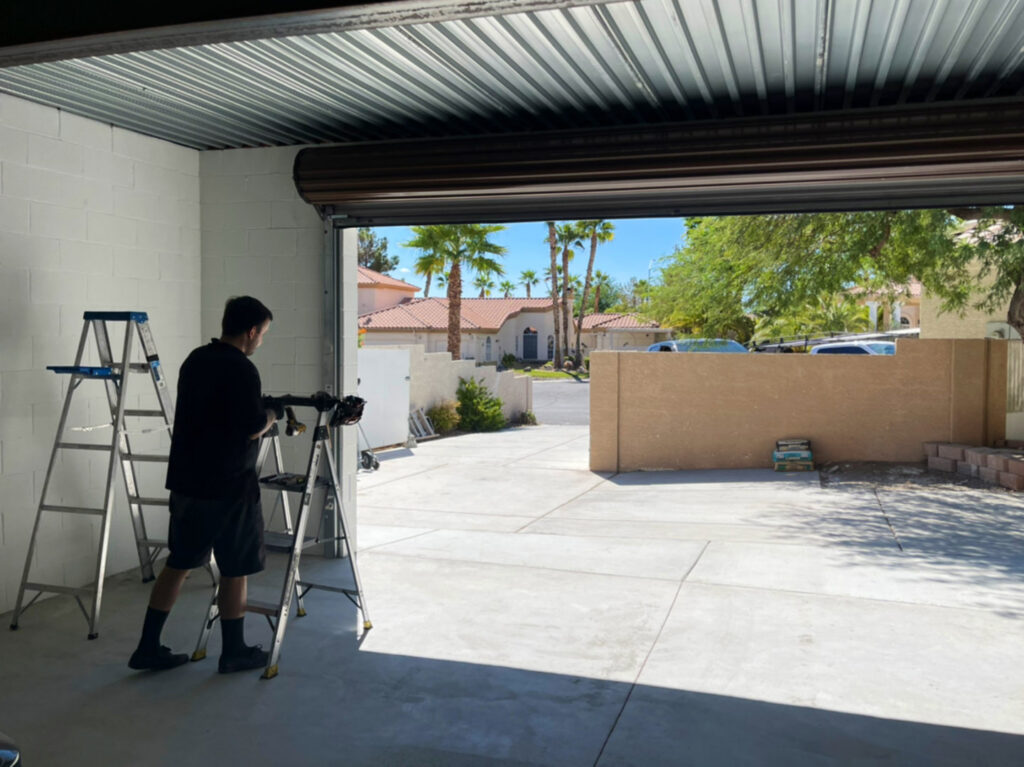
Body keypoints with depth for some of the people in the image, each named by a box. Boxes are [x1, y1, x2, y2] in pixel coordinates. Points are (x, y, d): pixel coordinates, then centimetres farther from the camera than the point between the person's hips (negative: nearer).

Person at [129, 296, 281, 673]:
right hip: (228, 486, -8)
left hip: (186, 481, 8)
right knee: (235, 569, 6)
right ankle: (234, 652, 17)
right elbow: (252, 428, -20)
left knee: (178, 563, 15)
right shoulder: (242, 370, -17)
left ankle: (148, 648, 19)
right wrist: (272, 414, 0)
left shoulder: (194, 360, 10)